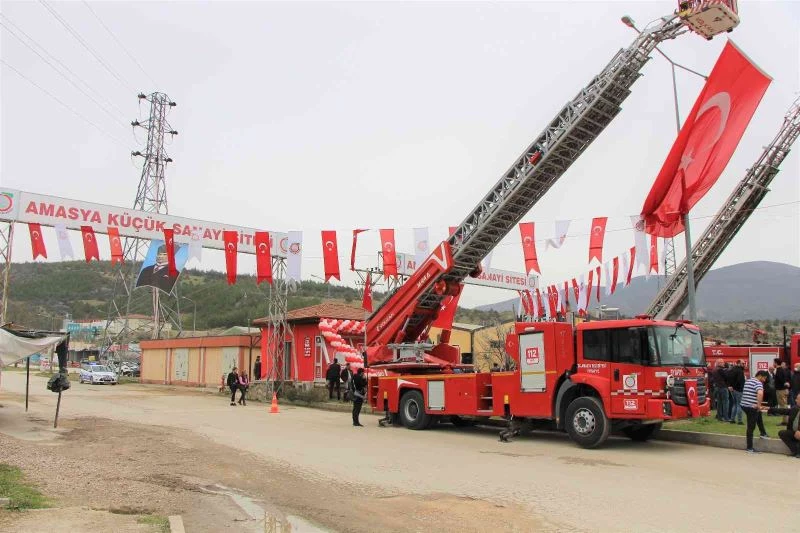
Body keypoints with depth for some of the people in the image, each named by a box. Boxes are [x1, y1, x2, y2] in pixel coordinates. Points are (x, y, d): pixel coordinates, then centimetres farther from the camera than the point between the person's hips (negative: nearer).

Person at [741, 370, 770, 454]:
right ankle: (749, 448, 5)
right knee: (751, 427, -1)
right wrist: (759, 405, -24)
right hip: (752, 407, -9)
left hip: (744, 405, 9)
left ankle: (763, 433, 41)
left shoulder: (748, 381, 16)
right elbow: (760, 393, -34)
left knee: (759, 415, 33)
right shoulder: (758, 383, -12)